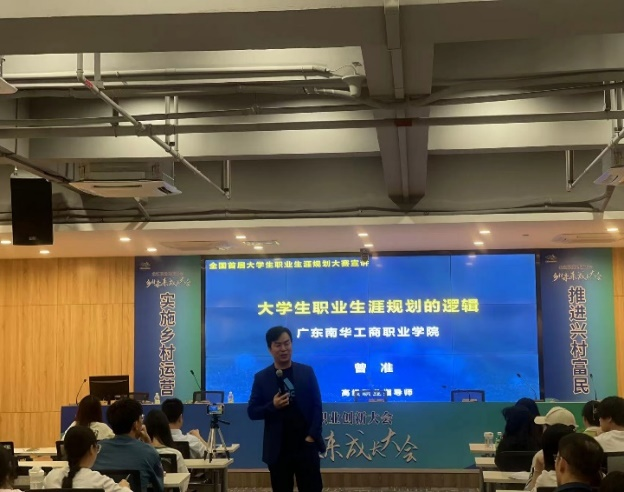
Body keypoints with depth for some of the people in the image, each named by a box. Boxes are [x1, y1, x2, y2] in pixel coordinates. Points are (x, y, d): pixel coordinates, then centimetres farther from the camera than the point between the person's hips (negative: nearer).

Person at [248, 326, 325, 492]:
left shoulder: (307, 372, 4)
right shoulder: (261, 377, 2)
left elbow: (317, 406, 3)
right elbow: (252, 412, 1)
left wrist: (312, 435, -7)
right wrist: (272, 406, -16)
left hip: (306, 445, 0)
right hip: (278, 449, 0)